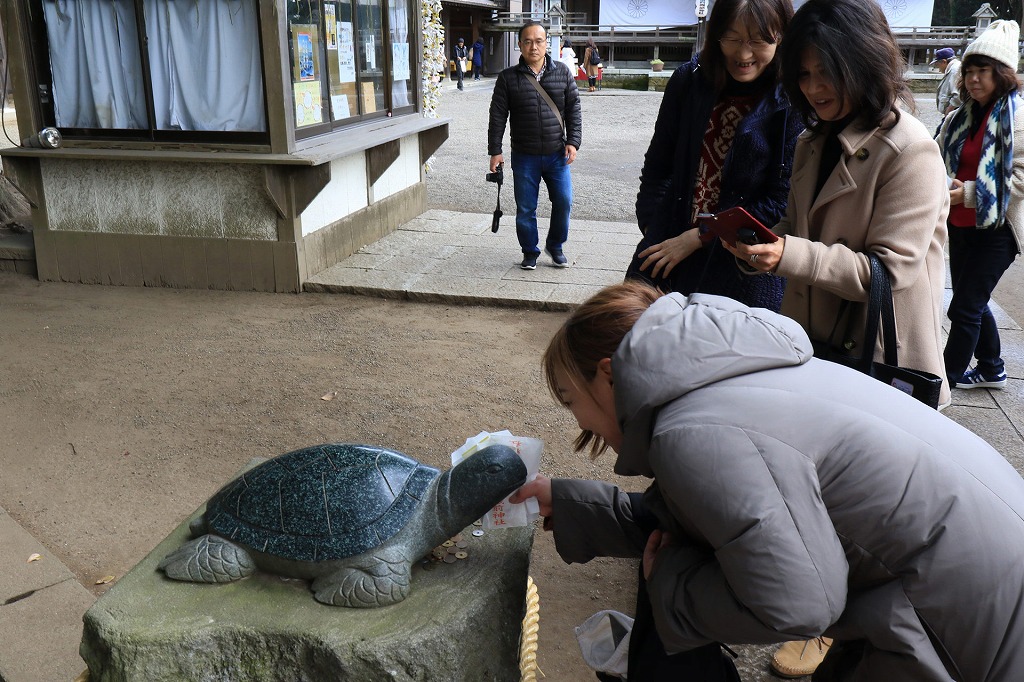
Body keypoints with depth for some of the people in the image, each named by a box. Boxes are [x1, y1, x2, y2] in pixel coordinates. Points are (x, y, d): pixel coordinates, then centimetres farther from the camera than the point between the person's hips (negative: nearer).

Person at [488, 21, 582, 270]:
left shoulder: (562, 72, 4)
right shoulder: (508, 78, -1)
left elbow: (574, 109, 6)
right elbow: (497, 116, 0)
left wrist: (573, 141, -4)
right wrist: (495, 151, -4)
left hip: (557, 154, 1)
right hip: (524, 156, -1)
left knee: (564, 202, 2)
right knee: (525, 208, 4)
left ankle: (555, 245, 25)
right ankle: (530, 252, 22)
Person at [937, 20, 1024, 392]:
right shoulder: (959, 118, 10)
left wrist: (969, 192, -23)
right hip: (961, 225, 7)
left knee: (963, 308, -5)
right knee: (973, 304, 17)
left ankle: (946, 378, 8)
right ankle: (991, 370, 34)